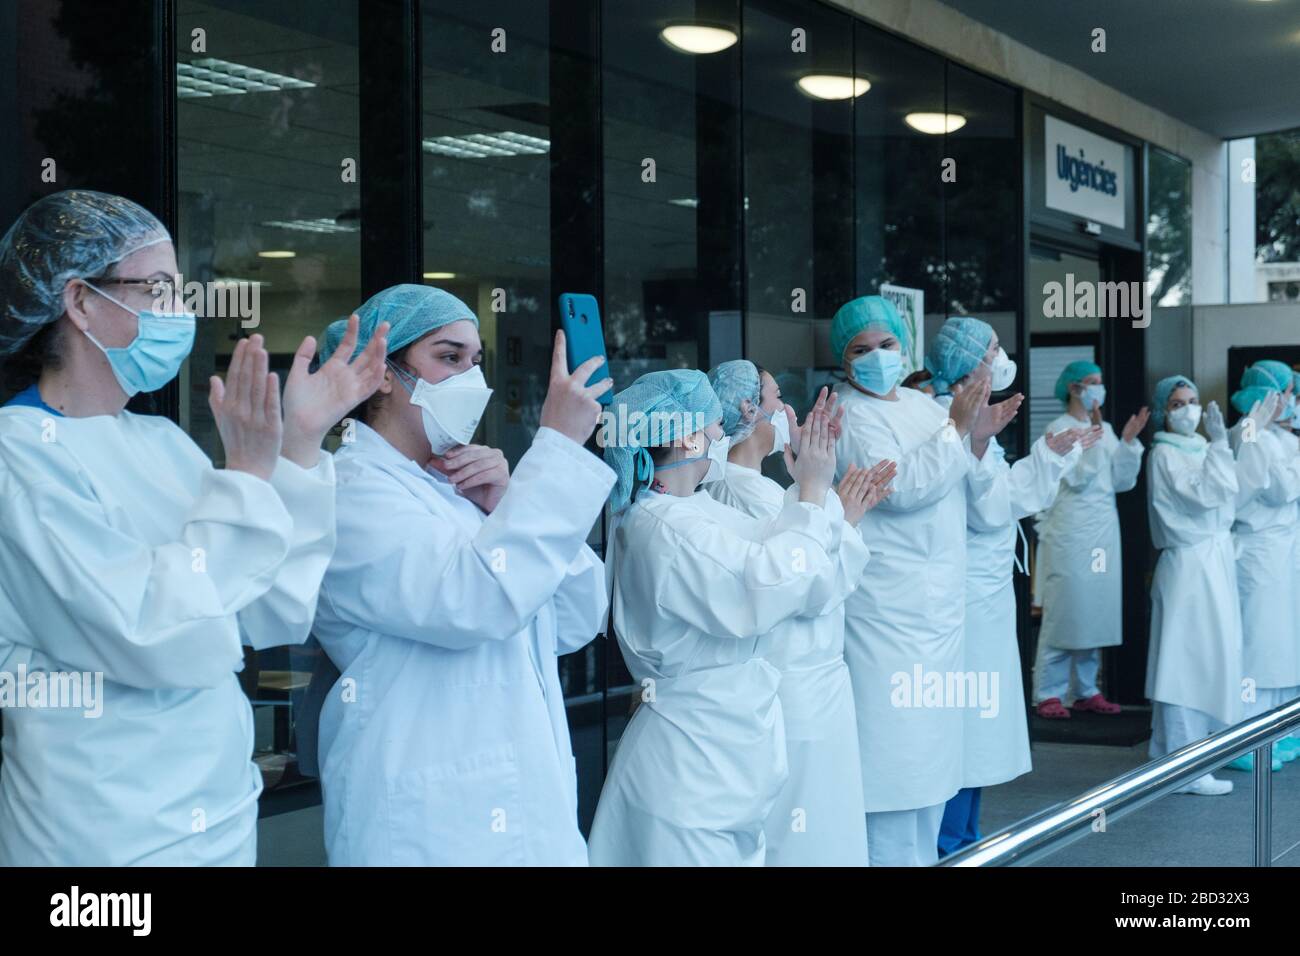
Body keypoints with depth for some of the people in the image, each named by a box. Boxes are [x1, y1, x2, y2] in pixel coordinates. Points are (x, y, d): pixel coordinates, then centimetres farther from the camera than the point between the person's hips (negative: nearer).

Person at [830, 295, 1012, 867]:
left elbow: (962, 490, 18)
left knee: (929, 744, 15)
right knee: (892, 746, -8)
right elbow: (901, 487, -22)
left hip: (938, 602, 9)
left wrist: (979, 439, 1)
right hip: (887, 608, -8)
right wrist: (956, 431, -18)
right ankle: (889, 856, -2)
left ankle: (921, 853, 26)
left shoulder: (923, 405, 15)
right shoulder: (849, 417, -10)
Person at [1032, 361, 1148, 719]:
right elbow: (1077, 478, -14)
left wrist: (1128, 441, 0)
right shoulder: (1059, 429, -4)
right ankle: (1049, 693, -2)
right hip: (1070, 530, -6)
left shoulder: (1105, 429, 14)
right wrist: (1094, 435, -18)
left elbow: (1122, 481, 10)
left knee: (1096, 610, 7)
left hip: (1103, 530, 7)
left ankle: (1086, 690, 14)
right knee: (1064, 611, -6)